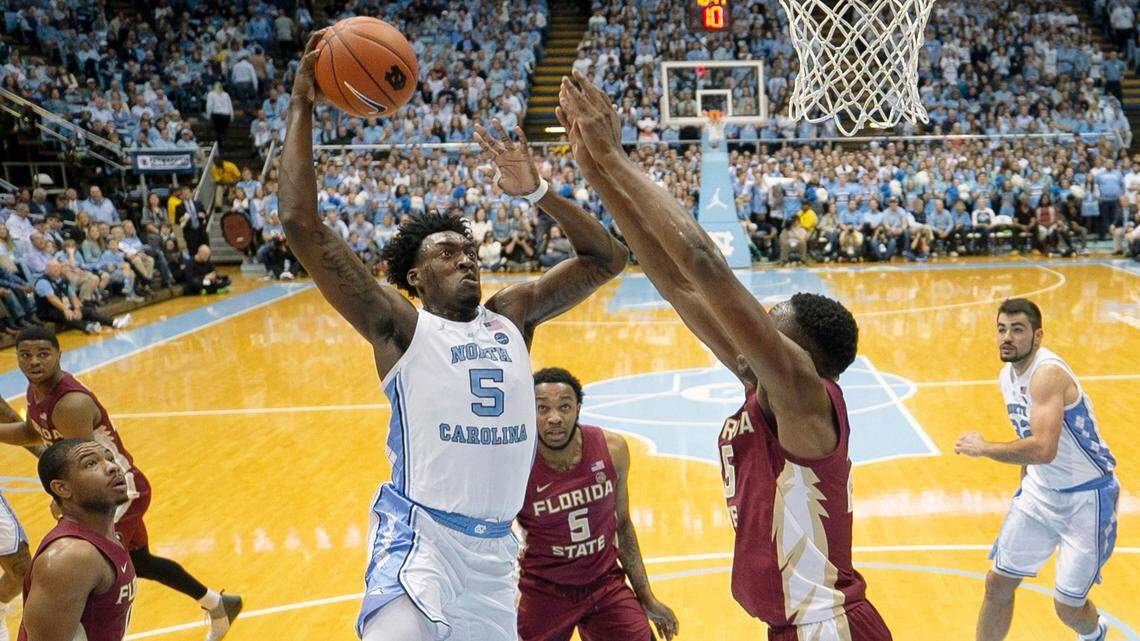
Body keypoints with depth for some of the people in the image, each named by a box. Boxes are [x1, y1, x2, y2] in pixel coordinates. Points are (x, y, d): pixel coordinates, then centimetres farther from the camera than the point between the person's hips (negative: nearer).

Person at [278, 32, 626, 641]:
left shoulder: (512, 314, 11)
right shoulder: (399, 327, -3)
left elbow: (606, 259, 14)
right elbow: (301, 224, -11)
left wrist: (536, 191, 4)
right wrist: (301, 107, -8)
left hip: (494, 548, 6)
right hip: (418, 533, -5)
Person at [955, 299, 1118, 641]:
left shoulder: (1048, 373, -27)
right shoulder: (1007, 376, 2)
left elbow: (1043, 449, -39)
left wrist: (982, 447, -27)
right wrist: (1024, 485, 22)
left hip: (1087, 498, -8)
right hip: (1040, 491, 8)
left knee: (1067, 607, 3)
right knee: (998, 584, 6)